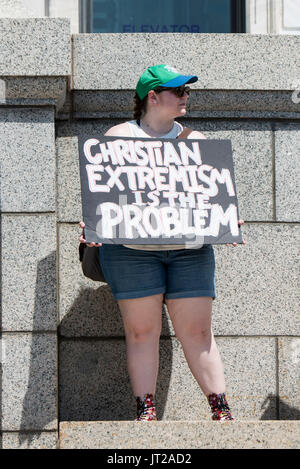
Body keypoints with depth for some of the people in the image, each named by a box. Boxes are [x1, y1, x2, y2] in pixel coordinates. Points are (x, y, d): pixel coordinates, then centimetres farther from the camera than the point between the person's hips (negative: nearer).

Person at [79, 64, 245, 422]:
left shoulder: (195, 140, 18)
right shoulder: (118, 136, 9)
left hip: (191, 248, 2)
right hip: (131, 247, -2)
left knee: (197, 332, -1)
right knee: (141, 331, -3)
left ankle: (221, 410, 2)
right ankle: (145, 411, 2)